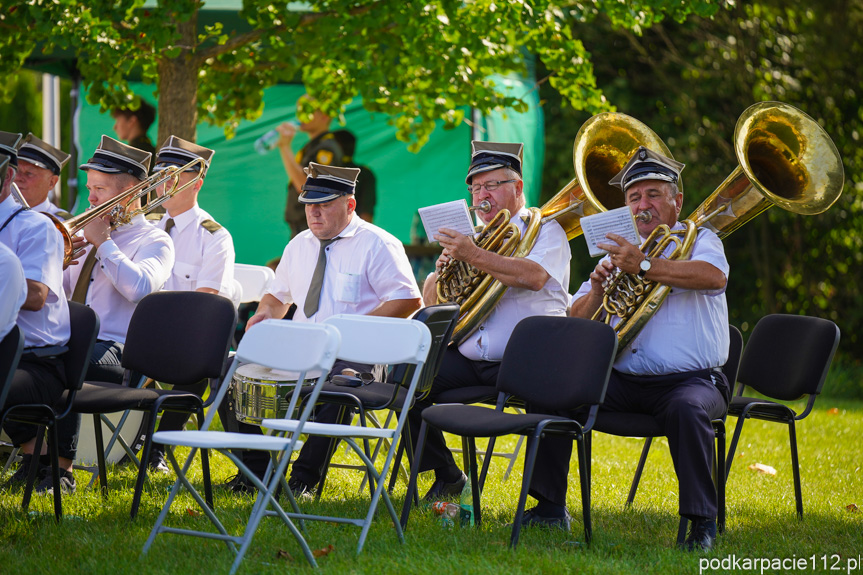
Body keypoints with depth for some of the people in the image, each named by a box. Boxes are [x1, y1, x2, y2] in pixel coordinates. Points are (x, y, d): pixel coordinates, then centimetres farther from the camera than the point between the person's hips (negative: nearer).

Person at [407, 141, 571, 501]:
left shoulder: (544, 229, 3)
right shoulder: (474, 238, 22)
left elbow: (534, 276, -20)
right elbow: (430, 299, 19)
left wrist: (473, 256, -25)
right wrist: (442, 269, -3)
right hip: (467, 358, 6)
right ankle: (447, 478, 6)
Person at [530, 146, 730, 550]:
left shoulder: (698, 240, 4)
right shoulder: (616, 252, 20)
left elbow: (715, 276, -23)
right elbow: (575, 325, 14)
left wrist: (645, 266, -30)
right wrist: (597, 290, -7)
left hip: (689, 378, -5)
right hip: (621, 380, 5)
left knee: (687, 409, -37)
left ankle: (701, 521, -27)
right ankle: (549, 507, -3)